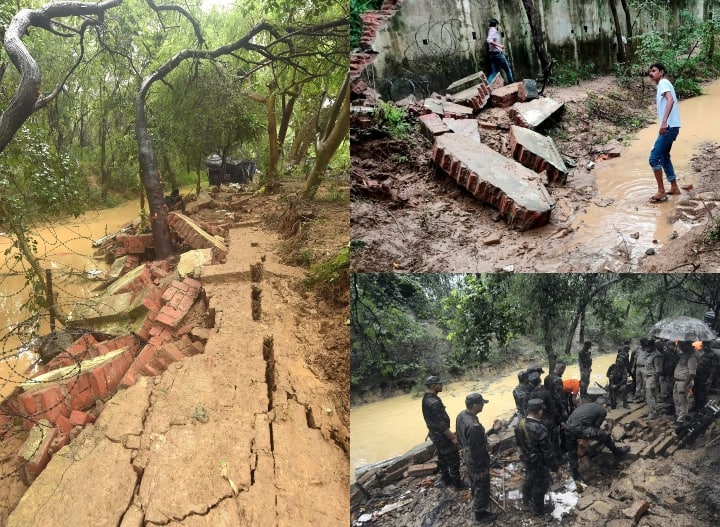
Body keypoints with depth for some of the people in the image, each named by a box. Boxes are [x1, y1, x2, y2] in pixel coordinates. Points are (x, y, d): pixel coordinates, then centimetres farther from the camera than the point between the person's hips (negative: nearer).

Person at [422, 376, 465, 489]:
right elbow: (441, 424, -29)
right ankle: (458, 483, 16)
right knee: (453, 459, 5)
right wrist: (453, 437, -20)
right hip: (441, 436, -9)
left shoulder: (426, 398, 1)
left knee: (442, 457, 22)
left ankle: (446, 479, 35)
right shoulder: (434, 402, -31)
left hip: (435, 434, 9)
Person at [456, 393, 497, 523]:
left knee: (474, 481, 32)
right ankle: (480, 513, 31)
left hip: (467, 456, 8)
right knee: (481, 486, 13)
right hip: (476, 460, -8)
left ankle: (476, 499, 56)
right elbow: (476, 450, -28)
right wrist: (483, 467, -16)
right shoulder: (474, 426, -38)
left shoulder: (461, 415, -10)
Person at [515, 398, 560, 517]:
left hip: (526, 459, 7)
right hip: (539, 463, -7)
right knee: (540, 485, 16)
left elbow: (518, 442, 5)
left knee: (529, 479, 30)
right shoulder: (540, 429, -36)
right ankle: (538, 510, 35)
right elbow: (547, 452, -26)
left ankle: (526, 500, 53)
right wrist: (555, 466, -11)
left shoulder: (520, 424, -13)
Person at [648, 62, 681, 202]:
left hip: (669, 126, -11)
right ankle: (674, 188, 26)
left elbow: (670, 100, -25)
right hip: (670, 127, 11)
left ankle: (661, 192, -6)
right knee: (664, 157, 19)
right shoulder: (662, 85, 21)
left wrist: (664, 122, -35)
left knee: (654, 158, -10)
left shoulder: (663, 82, -8)